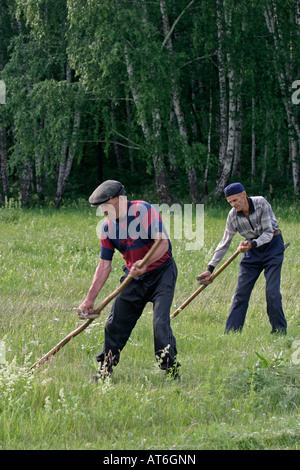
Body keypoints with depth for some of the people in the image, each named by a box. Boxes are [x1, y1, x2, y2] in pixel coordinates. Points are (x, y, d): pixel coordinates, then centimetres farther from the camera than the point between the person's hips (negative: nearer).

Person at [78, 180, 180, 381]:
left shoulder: (144, 210, -20)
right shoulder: (108, 227, -2)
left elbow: (163, 243, -26)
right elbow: (104, 266, 1)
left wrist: (145, 263, -41)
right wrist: (90, 299, -3)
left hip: (161, 273, -6)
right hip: (133, 278, 6)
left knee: (160, 323, -19)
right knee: (116, 323, 4)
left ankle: (172, 371, -9)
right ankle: (105, 370, 18)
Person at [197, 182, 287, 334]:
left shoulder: (261, 203, -20)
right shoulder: (233, 215, -9)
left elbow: (268, 233, -19)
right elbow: (225, 243, -2)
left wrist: (252, 244, -37)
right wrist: (210, 268, -5)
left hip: (272, 244, -4)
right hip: (252, 248, 4)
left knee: (272, 291, -12)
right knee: (241, 291, -2)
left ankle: (279, 331, 1)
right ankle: (231, 331, 2)